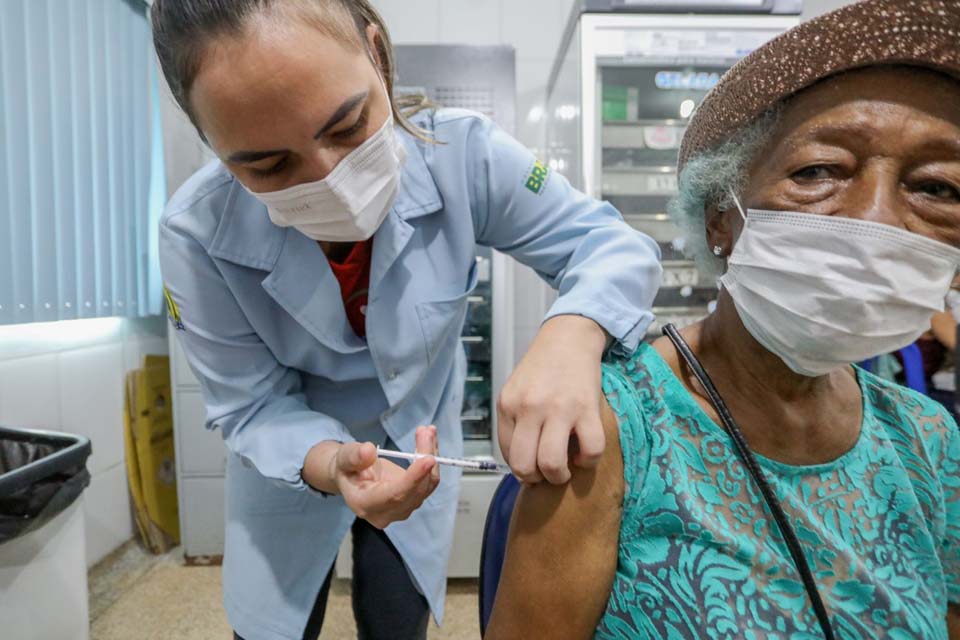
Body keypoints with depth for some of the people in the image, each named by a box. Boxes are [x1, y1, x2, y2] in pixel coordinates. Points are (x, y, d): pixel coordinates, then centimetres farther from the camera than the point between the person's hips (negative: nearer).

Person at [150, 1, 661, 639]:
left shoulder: (460, 154, -30)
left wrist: (572, 333, -46)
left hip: (420, 447, 1)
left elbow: (615, 244, -24)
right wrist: (328, 464, -41)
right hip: (291, 467, 0)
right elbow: (253, 406, -19)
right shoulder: (197, 236, -28)